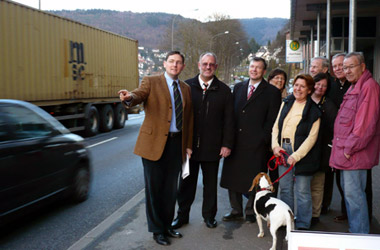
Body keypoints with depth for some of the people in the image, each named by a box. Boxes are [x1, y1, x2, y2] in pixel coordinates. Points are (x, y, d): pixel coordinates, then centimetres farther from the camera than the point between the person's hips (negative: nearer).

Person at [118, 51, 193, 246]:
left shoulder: (185, 89, 13)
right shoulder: (151, 82, -1)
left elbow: (189, 118, 14)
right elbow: (140, 94, -23)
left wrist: (188, 144, 10)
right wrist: (129, 98, -47)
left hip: (177, 143, 5)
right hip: (154, 142, -4)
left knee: (171, 188, 14)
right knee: (154, 188, 4)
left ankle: (167, 225, 30)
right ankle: (157, 230, 19)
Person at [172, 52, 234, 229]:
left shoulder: (223, 90, 3)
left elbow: (228, 119, 2)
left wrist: (227, 144, -4)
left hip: (212, 146, 0)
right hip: (189, 145, 0)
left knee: (210, 183, 12)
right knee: (187, 182, 11)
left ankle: (209, 215, 28)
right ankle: (182, 215, 26)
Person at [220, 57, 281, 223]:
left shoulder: (271, 92, 0)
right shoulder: (238, 87, 13)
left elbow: (272, 119, -3)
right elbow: (231, 112, 12)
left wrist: (263, 138, -10)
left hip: (257, 144, -4)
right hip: (236, 141, 4)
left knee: (253, 180, 4)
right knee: (232, 176, 9)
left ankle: (250, 212, 21)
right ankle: (236, 210, 24)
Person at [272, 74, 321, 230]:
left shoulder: (313, 110, -7)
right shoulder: (286, 104, 10)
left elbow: (311, 137, -11)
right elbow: (276, 126, 12)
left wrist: (296, 156, -17)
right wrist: (275, 145, -3)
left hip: (302, 153, -5)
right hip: (283, 150, 5)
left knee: (302, 190, 2)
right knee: (285, 188, 12)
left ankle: (302, 225, 15)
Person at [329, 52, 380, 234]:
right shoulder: (354, 87, 19)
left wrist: (350, 147, -18)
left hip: (355, 153, -10)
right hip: (346, 151, 10)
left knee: (353, 193, -6)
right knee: (348, 192, 16)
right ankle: (354, 230, 27)